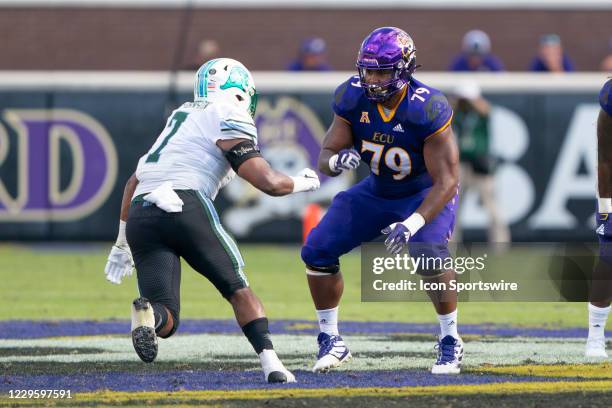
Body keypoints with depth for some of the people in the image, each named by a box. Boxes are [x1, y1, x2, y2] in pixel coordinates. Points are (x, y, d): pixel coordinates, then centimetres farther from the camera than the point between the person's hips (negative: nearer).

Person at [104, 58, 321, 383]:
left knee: (166, 322, 0)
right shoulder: (229, 119, 7)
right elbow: (267, 182, -1)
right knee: (238, 289, 13)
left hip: (139, 216, 5)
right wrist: (301, 183, 21)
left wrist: (122, 245, 39)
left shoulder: (181, 117, 30)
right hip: (184, 207, -5)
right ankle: (271, 364, -1)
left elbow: (134, 182, 33)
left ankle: (148, 313, -33)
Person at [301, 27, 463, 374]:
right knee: (317, 251, -7)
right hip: (377, 192, 5)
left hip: (428, 193, -5)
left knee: (429, 252, -33)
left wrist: (413, 223, -42)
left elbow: (446, 180, -29)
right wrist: (337, 160, -35)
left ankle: (451, 342, -12)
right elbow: (325, 157, -9)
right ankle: (331, 342, 11)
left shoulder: (426, 108, -31)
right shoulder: (353, 98, -17)